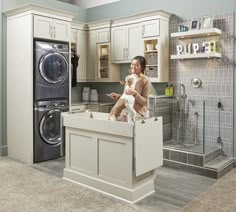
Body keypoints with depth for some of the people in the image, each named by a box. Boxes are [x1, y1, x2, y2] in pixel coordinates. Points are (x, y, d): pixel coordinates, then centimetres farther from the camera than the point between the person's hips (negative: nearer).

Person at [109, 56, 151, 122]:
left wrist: (135, 93, -24)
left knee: (117, 118, -27)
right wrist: (118, 96, 2)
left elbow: (144, 102, -9)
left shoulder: (145, 80, -7)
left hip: (138, 112, -6)